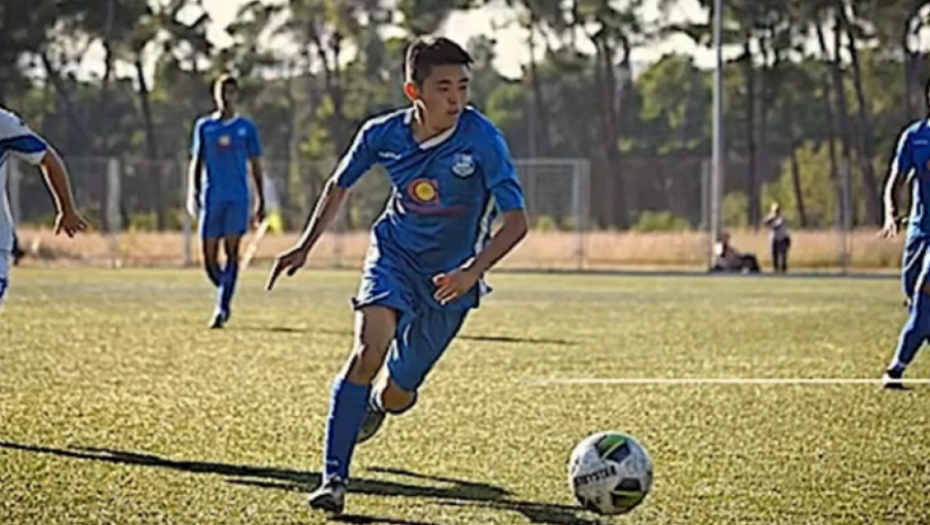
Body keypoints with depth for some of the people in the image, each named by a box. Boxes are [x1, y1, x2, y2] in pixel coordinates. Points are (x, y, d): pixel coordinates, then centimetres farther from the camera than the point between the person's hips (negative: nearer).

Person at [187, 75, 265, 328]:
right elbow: (196, 162, 13)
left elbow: (255, 166, 10)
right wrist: (193, 193, -1)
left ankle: (222, 307, -13)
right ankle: (225, 298, 24)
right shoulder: (204, 126, 10)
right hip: (211, 198, 2)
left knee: (231, 251, -13)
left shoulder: (246, 128, 7)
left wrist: (260, 202, 7)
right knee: (209, 257, -1)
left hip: (237, 198, -2)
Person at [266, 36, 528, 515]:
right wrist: (306, 247, 10)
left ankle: (375, 403, 49)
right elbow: (339, 185, 8)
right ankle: (334, 478, -21)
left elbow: (516, 221, -26)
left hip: (449, 279, -1)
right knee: (369, 348, -27)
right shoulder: (382, 135, -13)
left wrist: (472, 272, -40)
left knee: (397, 396, 8)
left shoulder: (481, 139, -24)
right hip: (394, 256, 1)